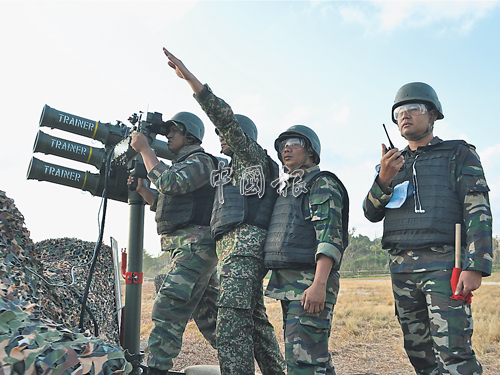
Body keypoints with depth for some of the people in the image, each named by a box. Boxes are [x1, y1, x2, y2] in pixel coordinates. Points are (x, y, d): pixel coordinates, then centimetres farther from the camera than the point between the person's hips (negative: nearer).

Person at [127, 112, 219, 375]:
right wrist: (141, 188, 11)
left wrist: (144, 149, -14)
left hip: (195, 246, -10)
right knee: (207, 316, 14)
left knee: (168, 309, -14)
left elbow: (168, 183, -22)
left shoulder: (201, 161, -6)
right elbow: (163, 203, 26)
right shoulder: (181, 165, 25)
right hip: (188, 248, 10)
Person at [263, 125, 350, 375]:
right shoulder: (285, 189, 24)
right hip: (286, 284, 9)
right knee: (315, 354, 14)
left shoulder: (322, 183, -3)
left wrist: (318, 284, -25)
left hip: (310, 279, -9)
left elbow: (329, 236, -15)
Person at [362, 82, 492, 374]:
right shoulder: (394, 162, 21)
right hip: (401, 269, 5)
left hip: (443, 264, -5)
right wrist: (384, 179, -7)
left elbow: (479, 212, -3)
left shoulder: (459, 154, 7)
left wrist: (476, 267, -15)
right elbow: (371, 213, 12)